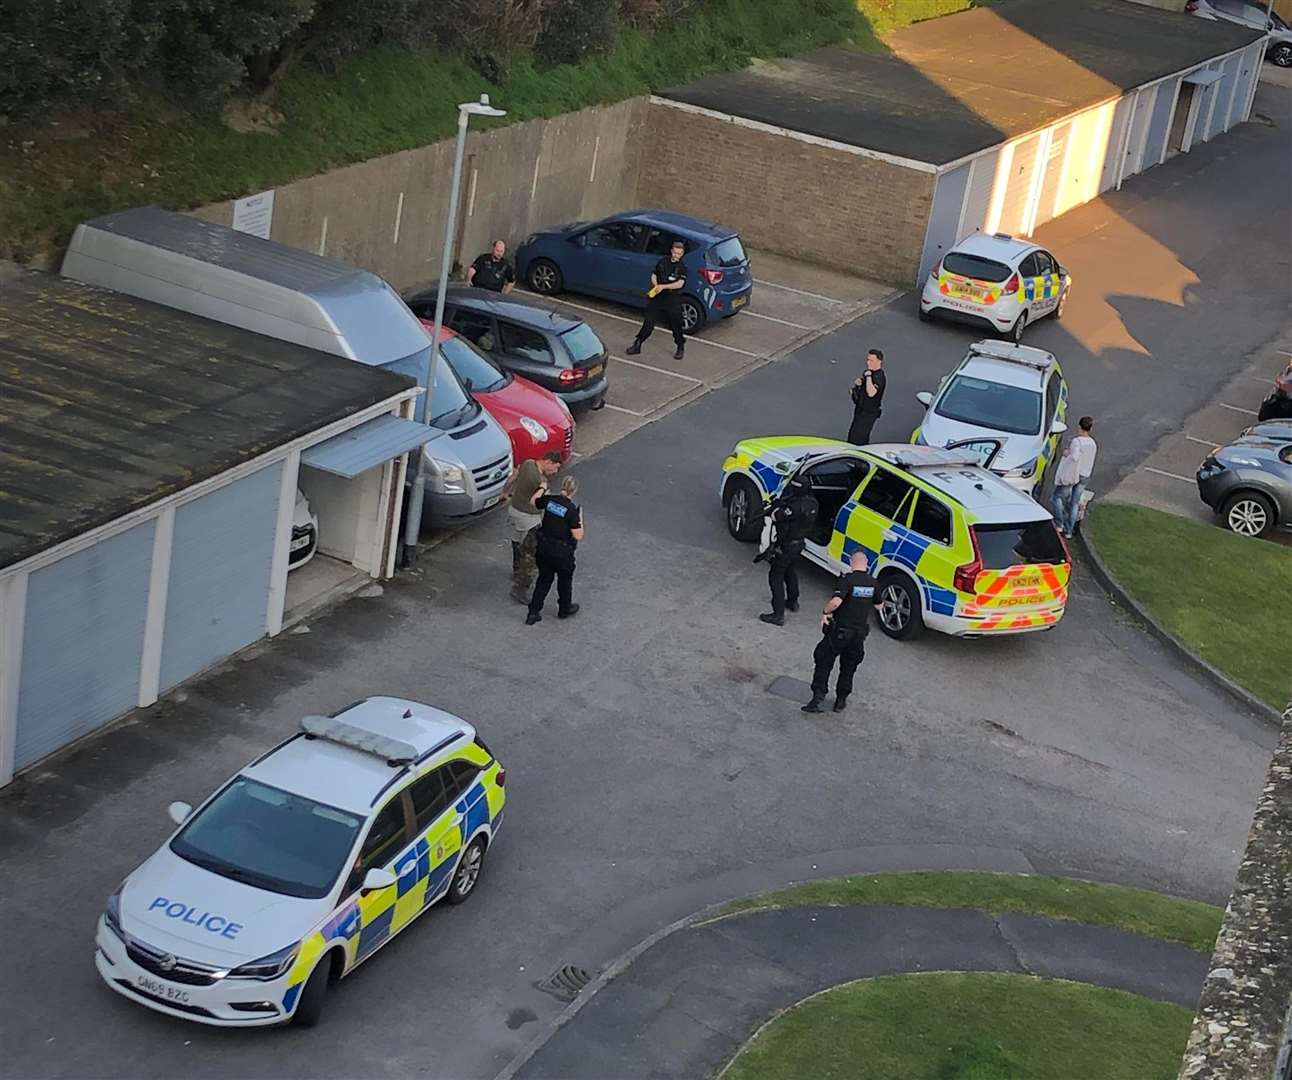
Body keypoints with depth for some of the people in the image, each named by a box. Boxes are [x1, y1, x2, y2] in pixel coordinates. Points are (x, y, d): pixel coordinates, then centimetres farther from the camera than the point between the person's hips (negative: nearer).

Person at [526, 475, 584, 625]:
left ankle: (533, 613, 16)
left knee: (544, 579, 18)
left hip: (543, 548, 5)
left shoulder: (549, 500, -7)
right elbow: (578, 536, -17)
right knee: (565, 579, 20)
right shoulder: (571, 510, -20)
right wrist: (580, 518, -3)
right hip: (562, 553, -5)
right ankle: (564, 609, 38)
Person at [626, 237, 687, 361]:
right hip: (657, 297, 3)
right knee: (648, 322, 4)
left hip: (673, 300, -3)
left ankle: (680, 347, 24)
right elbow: (653, 276, 10)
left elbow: (680, 284, -18)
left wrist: (663, 286, -23)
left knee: (676, 325, 5)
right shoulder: (663, 262, 4)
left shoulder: (682, 267, -6)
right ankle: (637, 345, 11)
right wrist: (656, 285, -11)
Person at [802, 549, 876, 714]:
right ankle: (841, 701, 25)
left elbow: (836, 602, -32)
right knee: (848, 669, 19)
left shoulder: (847, 580, -19)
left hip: (839, 631, -5)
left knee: (823, 664, 5)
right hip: (860, 633, 5)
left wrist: (825, 612, -14)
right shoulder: (873, 583, -2)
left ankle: (817, 699, -4)